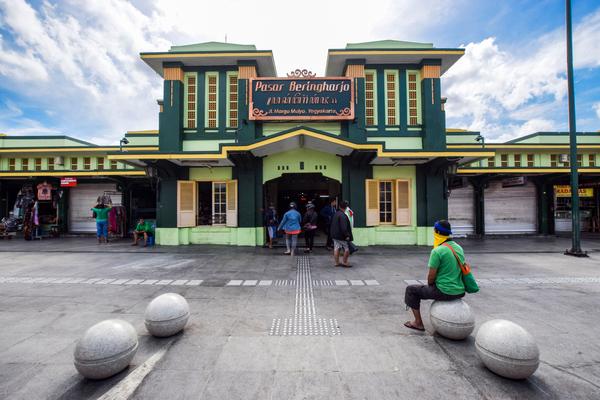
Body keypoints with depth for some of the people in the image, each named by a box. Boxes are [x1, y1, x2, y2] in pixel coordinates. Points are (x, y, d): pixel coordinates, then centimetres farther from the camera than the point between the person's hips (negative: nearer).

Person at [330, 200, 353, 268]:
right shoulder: (343, 216, -19)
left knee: (336, 249, 11)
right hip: (341, 236, -9)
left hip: (335, 235, 9)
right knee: (347, 249, 2)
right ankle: (344, 262, 8)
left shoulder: (336, 214, 9)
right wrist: (347, 235, -21)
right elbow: (344, 227, -25)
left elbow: (332, 225, 18)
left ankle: (337, 262, 17)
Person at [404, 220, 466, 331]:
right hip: (460, 291, 8)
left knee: (411, 290, 9)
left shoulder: (437, 251, -20)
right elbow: (457, 271, 15)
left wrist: (430, 286, 6)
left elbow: (431, 276, -17)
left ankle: (418, 323, 16)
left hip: (444, 292, -8)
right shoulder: (459, 248, 4)